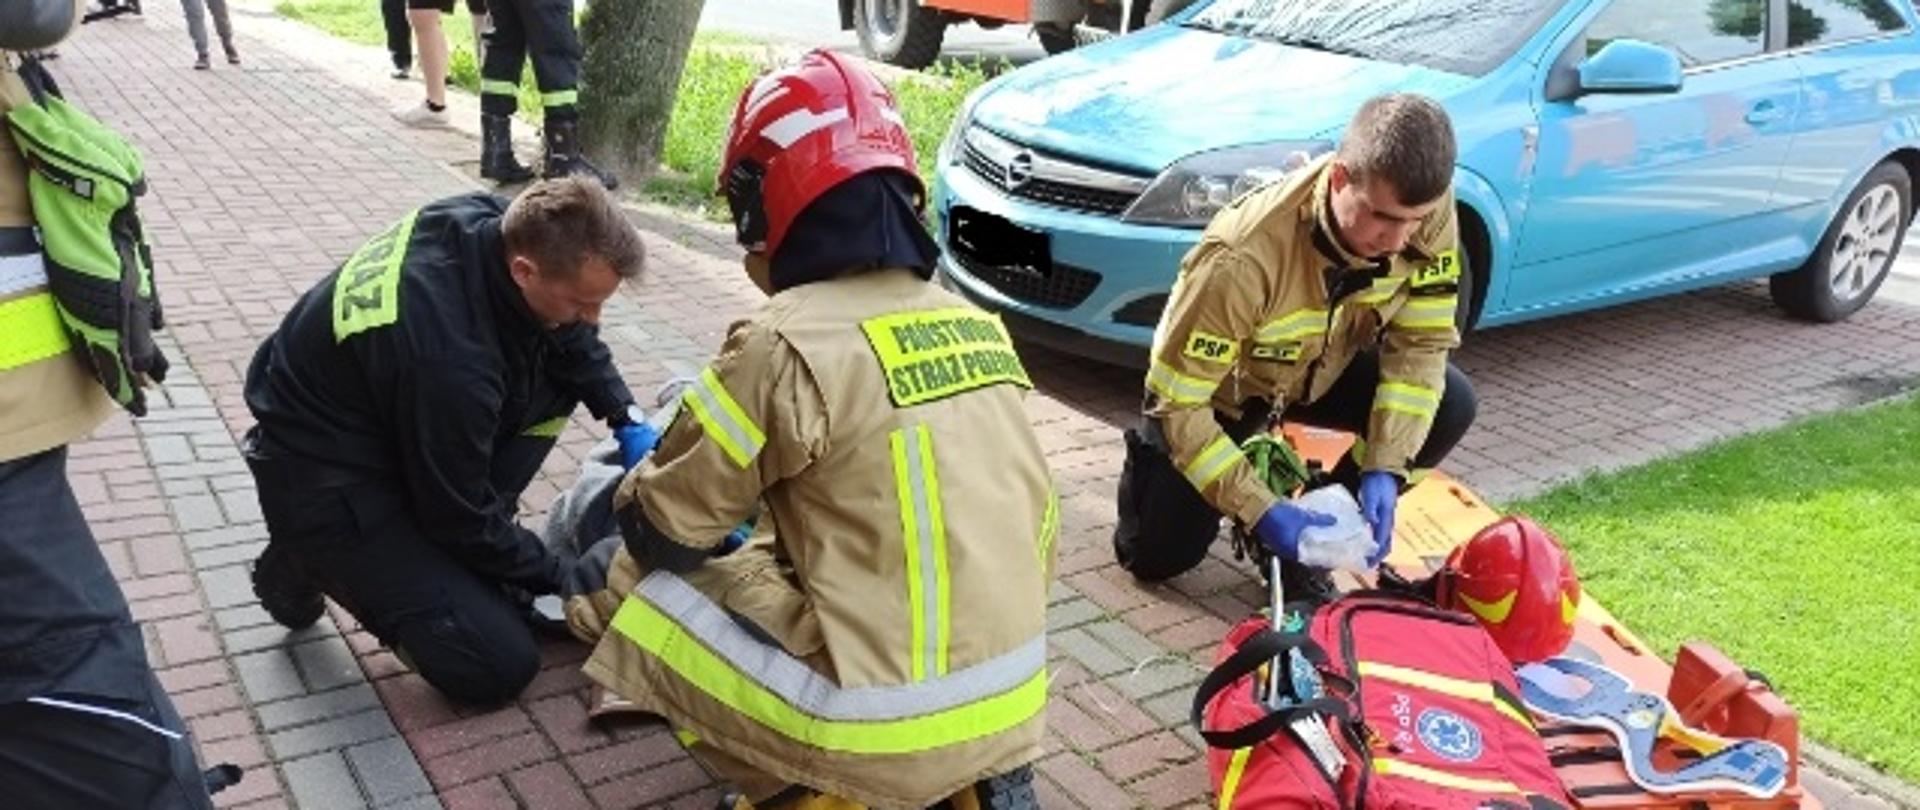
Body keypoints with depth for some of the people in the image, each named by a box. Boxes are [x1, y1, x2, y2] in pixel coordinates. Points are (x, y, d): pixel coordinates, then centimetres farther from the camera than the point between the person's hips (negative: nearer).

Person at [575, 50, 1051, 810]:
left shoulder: (788, 345, -15)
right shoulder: (975, 326, 5)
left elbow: (662, 530, -4)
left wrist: (638, 493, 19)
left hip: (888, 725, -6)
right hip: (1012, 703, 7)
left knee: (636, 597, 7)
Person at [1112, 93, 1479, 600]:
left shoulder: (1425, 208, -26)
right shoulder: (1244, 258, -41)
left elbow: (1422, 344, -17)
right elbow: (1178, 403, -34)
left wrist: (1384, 469, -29)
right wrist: (1260, 511, -39)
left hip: (1322, 369, 4)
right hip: (1223, 387, -4)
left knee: (1451, 404, -20)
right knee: (1157, 558, -7)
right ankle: (1146, 459, 27)